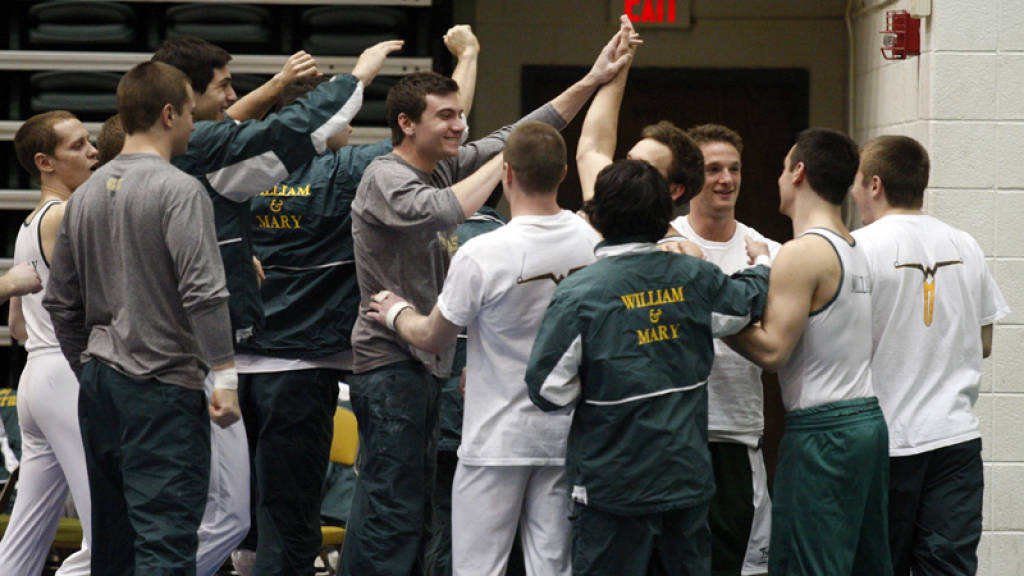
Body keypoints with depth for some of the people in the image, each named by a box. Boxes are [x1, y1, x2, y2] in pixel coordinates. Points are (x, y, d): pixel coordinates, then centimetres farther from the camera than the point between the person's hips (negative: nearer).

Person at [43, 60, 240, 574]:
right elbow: (203, 293, -19)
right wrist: (225, 376, -16)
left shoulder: (86, 195, 12)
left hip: (98, 387, 8)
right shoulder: (179, 191, -11)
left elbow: (60, 301, 17)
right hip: (161, 386, -8)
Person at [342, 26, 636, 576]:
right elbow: (439, 211, -33)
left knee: (413, 502, 12)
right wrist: (502, 160, -20)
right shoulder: (384, 178, -14)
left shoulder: (446, 166, 9)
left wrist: (593, 81, 9)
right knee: (392, 507, -10)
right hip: (389, 360, -9)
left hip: (426, 360, 9)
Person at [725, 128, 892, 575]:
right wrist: (769, 270, 24)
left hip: (822, 431, -9)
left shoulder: (802, 253, -13)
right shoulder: (856, 250, 15)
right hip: (868, 420, 9)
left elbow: (772, 350, -16)